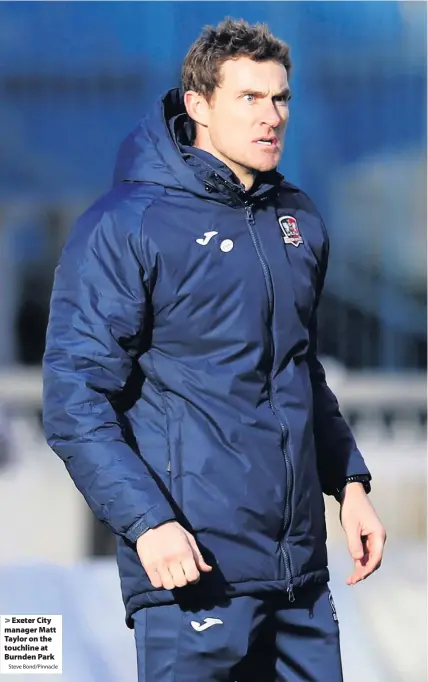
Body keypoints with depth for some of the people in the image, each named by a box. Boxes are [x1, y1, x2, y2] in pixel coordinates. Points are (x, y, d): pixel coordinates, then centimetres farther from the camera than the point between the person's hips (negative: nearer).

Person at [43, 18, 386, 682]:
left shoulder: (300, 222, 13)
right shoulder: (125, 227, -8)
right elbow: (75, 398, -12)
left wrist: (349, 481, 15)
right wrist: (147, 522, -21)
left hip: (301, 567, 6)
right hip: (195, 563, -6)